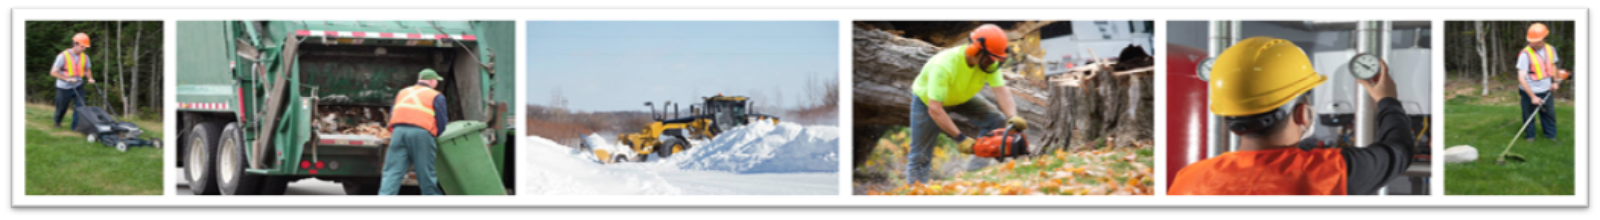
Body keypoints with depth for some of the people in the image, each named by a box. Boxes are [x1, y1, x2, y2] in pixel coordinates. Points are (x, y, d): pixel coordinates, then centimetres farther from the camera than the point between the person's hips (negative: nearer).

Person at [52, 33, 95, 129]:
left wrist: (90, 78, -8)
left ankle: (76, 125, -7)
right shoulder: (63, 56, -17)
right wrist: (67, 79, -27)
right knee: (61, 108, 12)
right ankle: (57, 123, 40)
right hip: (64, 88, -3)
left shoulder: (85, 57, -1)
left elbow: (87, 70, 14)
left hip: (78, 87, 3)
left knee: (80, 105, -14)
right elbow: (53, 72, -16)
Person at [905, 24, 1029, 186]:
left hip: (960, 97, 5)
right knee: (919, 156, -6)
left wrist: (1013, 117, -49)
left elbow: (1001, 90, -30)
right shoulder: (945, 65, -42)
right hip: (927, 100, -5)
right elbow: (935, 110, -43)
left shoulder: (989, 61, -24)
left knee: (997, 121, -11)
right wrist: (960, 139, -43)